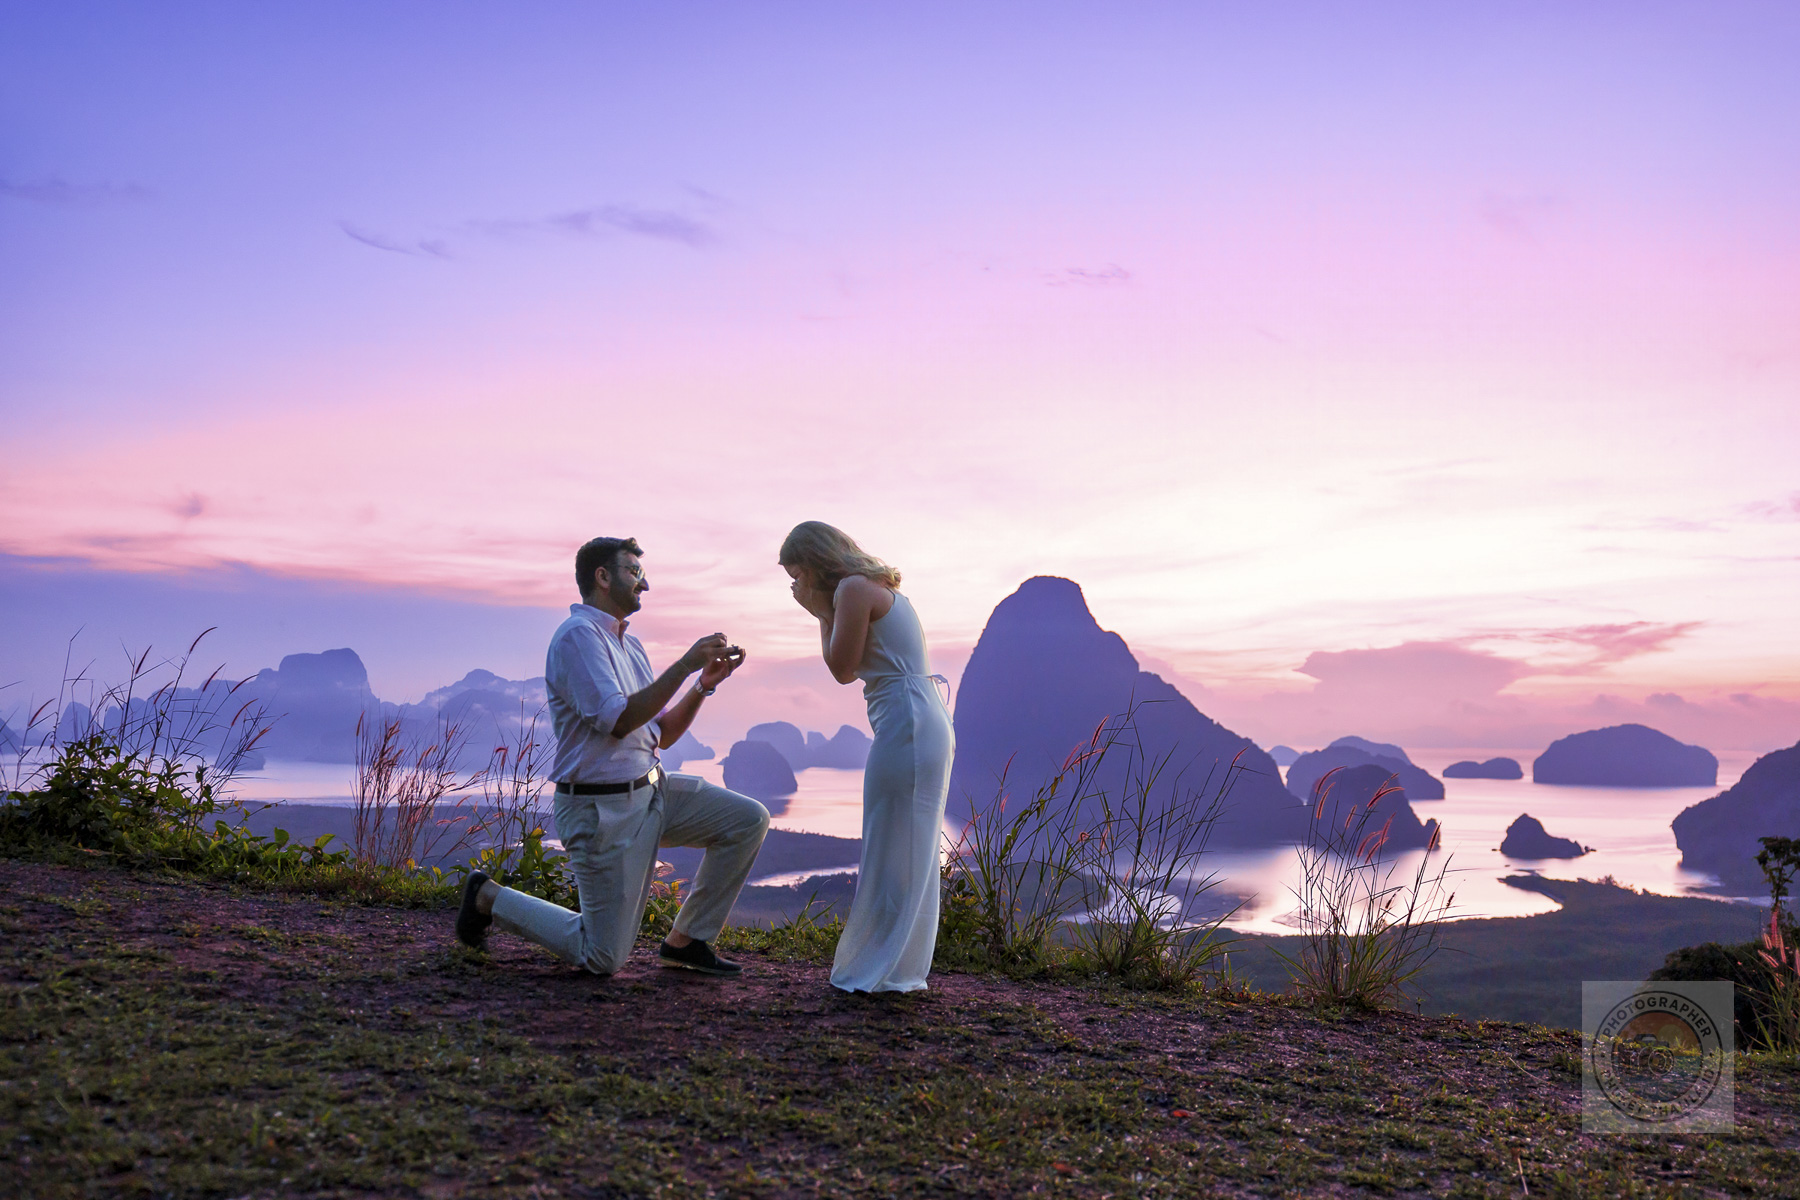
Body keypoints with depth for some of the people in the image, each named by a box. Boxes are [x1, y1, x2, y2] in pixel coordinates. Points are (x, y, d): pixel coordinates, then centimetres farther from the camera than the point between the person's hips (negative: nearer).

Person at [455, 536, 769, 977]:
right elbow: (618, 721, -25)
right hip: (602, 809, -9)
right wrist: (684, 666, -24)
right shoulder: (579, 635, -15)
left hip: (652, 790, 9)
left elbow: (662, 734, 14)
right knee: (603, 958, -3)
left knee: (749, 820, -3)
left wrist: (705, 683, 1)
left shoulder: (630, 645, 14)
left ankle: (684, 941, 7)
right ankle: (489, 898, 17)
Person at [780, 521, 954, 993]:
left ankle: (876, 970, 6)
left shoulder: (854, 588, -10)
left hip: (906, 728, -10)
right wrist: (821, 612, 16)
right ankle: (902, 969, 23)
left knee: (891, 855, -2)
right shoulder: (877, 588, 20)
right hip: (927, 726, 10)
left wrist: (822, 613, 0)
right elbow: (851, 672, 21)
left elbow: (842, 667, -8)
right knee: (911, 856, 14)